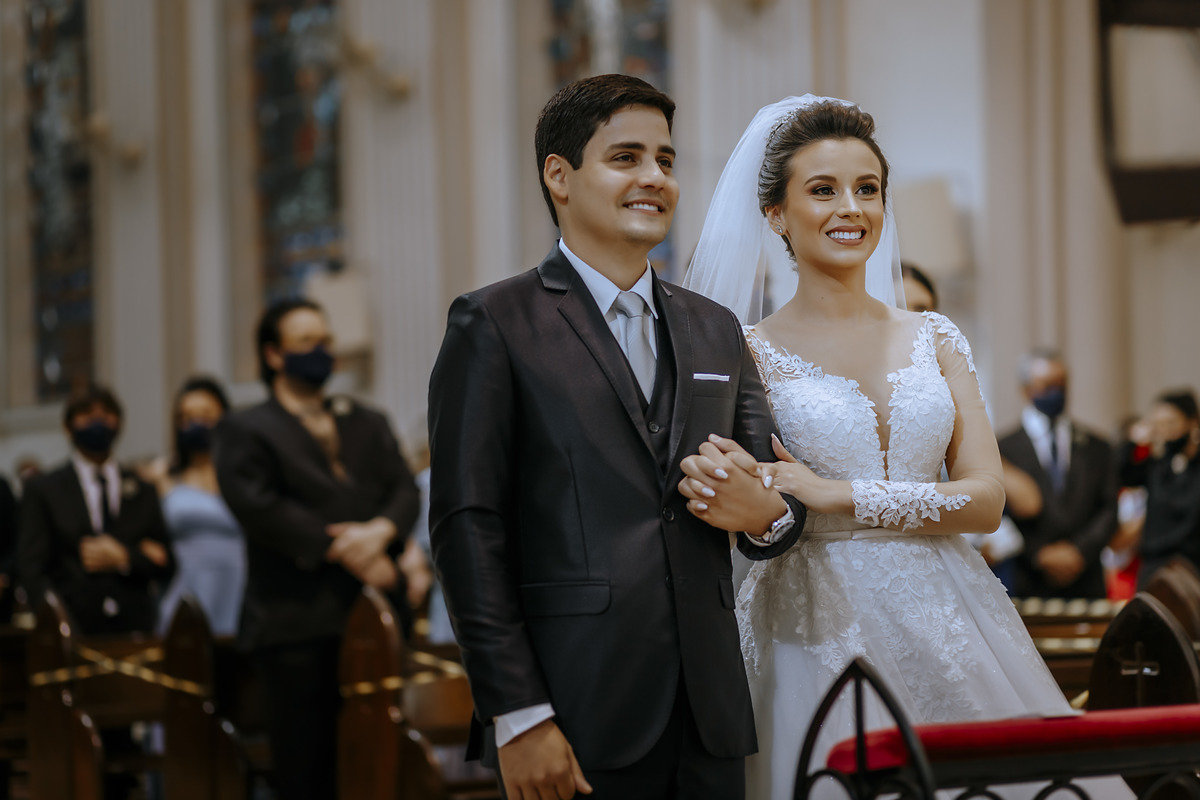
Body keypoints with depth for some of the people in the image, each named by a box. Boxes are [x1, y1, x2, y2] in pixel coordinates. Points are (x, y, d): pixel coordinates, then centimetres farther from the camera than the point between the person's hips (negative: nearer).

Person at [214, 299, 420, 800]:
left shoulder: (367, 425, 22)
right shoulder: (244, 432, 6)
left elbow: (403, 490, 10)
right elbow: (257, 505, -9)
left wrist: (382, 530, -13)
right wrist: (340, 550, -13)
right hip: (299, 623, -4)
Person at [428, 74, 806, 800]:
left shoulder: (716, 332, 17)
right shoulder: (495, 326, -1)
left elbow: (774, 492, 18)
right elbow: (468, 529, -7)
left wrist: (768, 513, -7)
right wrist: (518, 717, -14)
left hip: (707, 717, 5)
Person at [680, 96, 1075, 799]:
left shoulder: (936, 340, 9)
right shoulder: (749, 354, 0)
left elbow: (987, 499, -1)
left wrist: (835, 497, -12)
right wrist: (724, 493, -27)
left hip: (946, 619, 3)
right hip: (819, 628, -3)